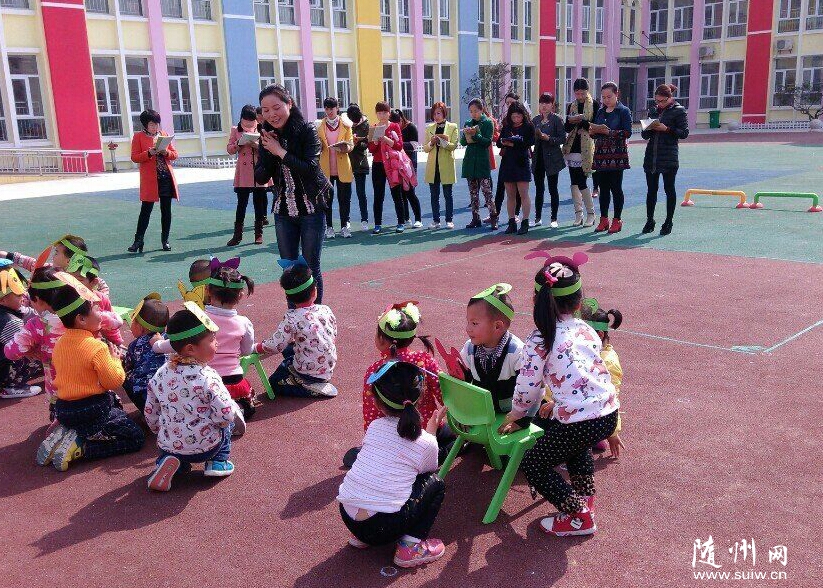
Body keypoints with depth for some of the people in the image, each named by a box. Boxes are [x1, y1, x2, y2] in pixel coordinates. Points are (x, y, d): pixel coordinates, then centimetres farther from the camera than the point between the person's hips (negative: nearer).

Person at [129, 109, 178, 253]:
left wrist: (166, 152, -8)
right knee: (146, 210, -3)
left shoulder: (164, 134, 13)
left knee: (166, 210, 6)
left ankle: (165, 240, 15)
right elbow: (134, 157, -4)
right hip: (149, 179, -4)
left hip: (166, 177, 4)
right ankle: (138, 241, 3)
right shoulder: (138, 136, 2)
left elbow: (174, 154, 12)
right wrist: (149, 153, -19)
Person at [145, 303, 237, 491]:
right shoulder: (207, 377, -19)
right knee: (227, 423, 21)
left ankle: (170, 460, 10)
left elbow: (150, 413, 7)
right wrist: (233, 409, 3)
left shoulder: (160, 374, -2)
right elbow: (225, 415, -20)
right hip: (204, 448, -4)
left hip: (167, 445, 4)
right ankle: (218, 462, 14)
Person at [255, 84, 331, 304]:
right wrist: (268, 152, -16)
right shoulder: (268, 137, 4)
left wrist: (280, 151, -18)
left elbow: (310, 168, -23)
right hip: (284, 211, 5)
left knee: (311, 267, 2)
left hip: (311, 210, -5)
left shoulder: (307, 131, -10)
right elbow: (260, 178, -1)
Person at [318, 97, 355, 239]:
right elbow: (317, 146, 11)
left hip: (342, 167, -1)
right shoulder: (319, 126, 7)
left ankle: (344, 226, 11)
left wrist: (346, 147, -20)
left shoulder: (345, 125, 5)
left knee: (344, 198, 2)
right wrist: (318, 147, -13)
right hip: (325, 167, 1)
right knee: (326, 198, 3)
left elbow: (351, 144, 2)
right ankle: (329, 227, 11)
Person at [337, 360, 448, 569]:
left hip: (348, 518, 5)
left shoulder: (374, 427, 4)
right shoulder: (426, 443, -5)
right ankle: (411, 546, 6)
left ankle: (363, 537, 25)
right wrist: (431, 429, 18)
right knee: (435, 484, 15)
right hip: (384, 526, -5)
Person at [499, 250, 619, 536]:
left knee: (533, 464, 13)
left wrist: (515, 415, 15)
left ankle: (578, 515, 9)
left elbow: (527, 387, -5)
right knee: (576, 440, 39)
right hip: (609, 413, 7)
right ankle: (585, 495, 35)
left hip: (579, 422, -7)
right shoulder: (586, 330, 10)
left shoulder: (539, 341, -9)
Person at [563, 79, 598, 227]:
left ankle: (591, 214, 2)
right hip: (572, 147, 5)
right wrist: (571, 121, -10)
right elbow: (567, 128, 11)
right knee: (575, 182, 5)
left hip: (586, 147, -5)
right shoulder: (571, 106, 14)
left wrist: (582, 120, -18)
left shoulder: (595, 105, -1)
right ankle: (578, 215, 11)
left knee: (581, 182, -9)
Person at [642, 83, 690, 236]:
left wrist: (667, 129, -17)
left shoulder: (679, 111, 0)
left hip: (669, 158, -5)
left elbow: (684, 133, -7)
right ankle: (649, 221, 15)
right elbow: (645, 135, 18)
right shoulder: (654, 111, 15)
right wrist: (648, 129, -4)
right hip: (651, 157, 5)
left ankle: (668, 222, 9)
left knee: (669, 189, 2)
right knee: (651, 190, 6)